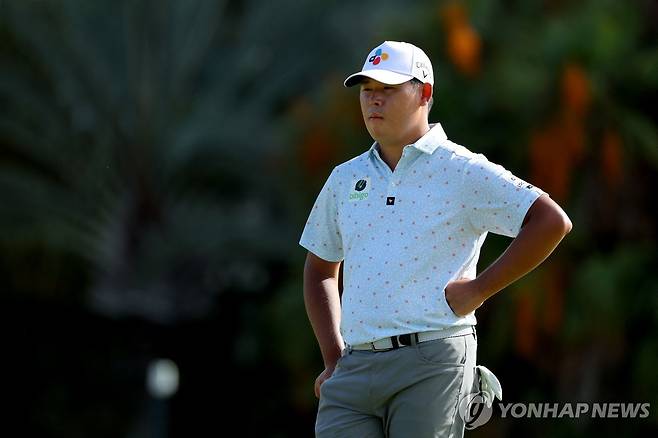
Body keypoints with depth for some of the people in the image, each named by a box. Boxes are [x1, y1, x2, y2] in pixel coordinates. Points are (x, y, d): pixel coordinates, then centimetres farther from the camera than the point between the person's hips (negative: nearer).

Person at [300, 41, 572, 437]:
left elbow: (552, 222, -6)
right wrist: (333, 359, 16)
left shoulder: (463, 172, 1)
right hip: (353, 370, 5)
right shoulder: (345, 180, 18)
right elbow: (321, 268, 28)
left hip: (434, 365, -5)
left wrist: (479, 289, -8)